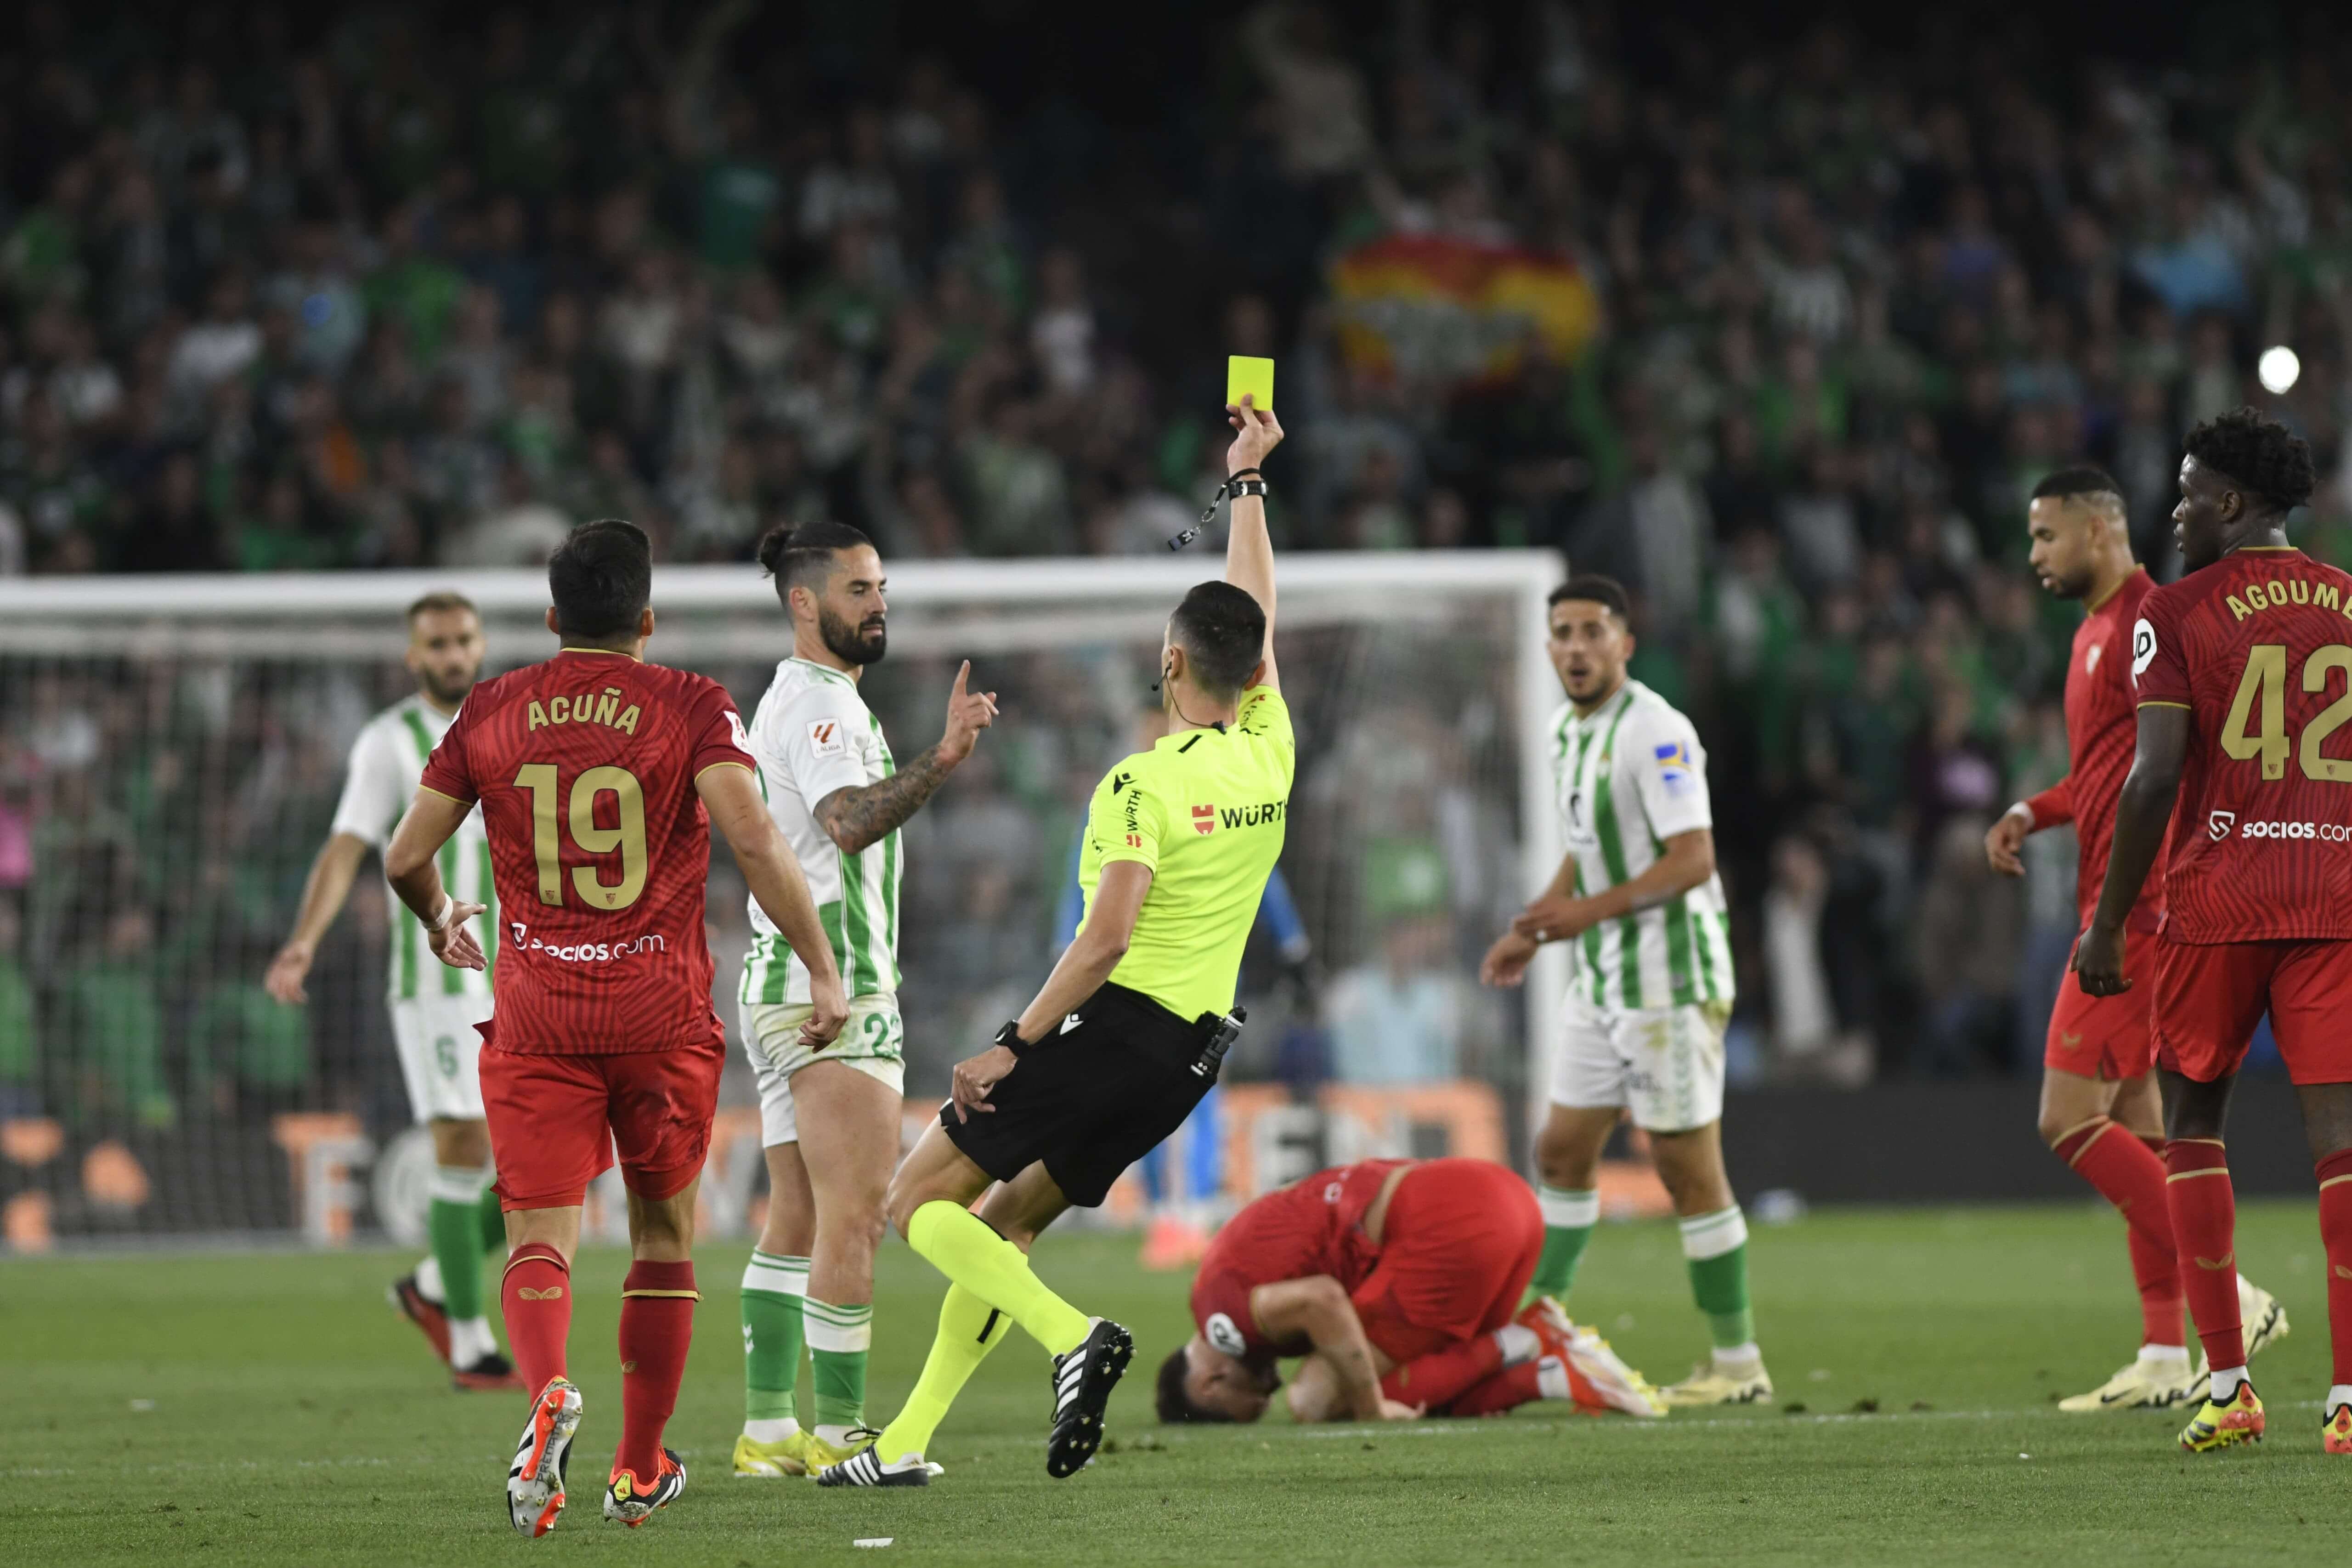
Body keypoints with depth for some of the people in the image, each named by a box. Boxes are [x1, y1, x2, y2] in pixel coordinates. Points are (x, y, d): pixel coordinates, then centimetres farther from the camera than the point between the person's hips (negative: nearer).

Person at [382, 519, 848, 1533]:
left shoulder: (491, 712, 6)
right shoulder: (691, 707, -1)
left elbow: (407, 858, 8)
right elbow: (753, 838, -15)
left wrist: (441, 923, 30)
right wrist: (822, 969, -11)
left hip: (535, 1019, 0)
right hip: (663, 1018, 0)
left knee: (538, 1240, -3)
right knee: (664, 1236, 17)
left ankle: (548, 1393, -34)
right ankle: (640, 1470, 21)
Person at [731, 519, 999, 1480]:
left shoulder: (795, 701, 20)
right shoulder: (817, 704, -13)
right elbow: (850, 823, -30)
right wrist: (940, 761, -41)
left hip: (782, 982, 11)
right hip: (834, 986, -11)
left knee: (797, 1219, 10)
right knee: (855, 1218, -10)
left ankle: (768, 1430, 9)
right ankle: (839, 1435, -12)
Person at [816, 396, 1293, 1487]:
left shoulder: (1147, 784, -15)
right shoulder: (1270, 756, 6)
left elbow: (1107, 938, -22)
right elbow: (1259, 618, 22)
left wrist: (1013, 1047, -16)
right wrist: (1248, 479, 31)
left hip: (1113, 1025, -8)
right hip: (1192, 1049, 8)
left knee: (918, 1201, 0)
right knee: (1004, 1223, 16)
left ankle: (1073, 1337, -20)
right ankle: (907, 1442, 11)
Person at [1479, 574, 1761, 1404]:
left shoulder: (1655, 731, -17)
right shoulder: (1567, 729, 12)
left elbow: (1693, 860, -22)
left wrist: (1590, 911, -25)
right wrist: (1533, 933, 18)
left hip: (1670, 978, -9)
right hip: (1602, 982, 9)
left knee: (1688, 1171, -5)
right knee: (1561, 1150, 11)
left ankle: (1738, 1361, 2)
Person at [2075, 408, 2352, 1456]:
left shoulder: (2179, 613, -4)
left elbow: (2155, 779, -11)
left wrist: (2106, 927, -4)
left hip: (2216, 896, -3)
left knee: (2194, 1123, 12)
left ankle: (2228, 1386, 8)